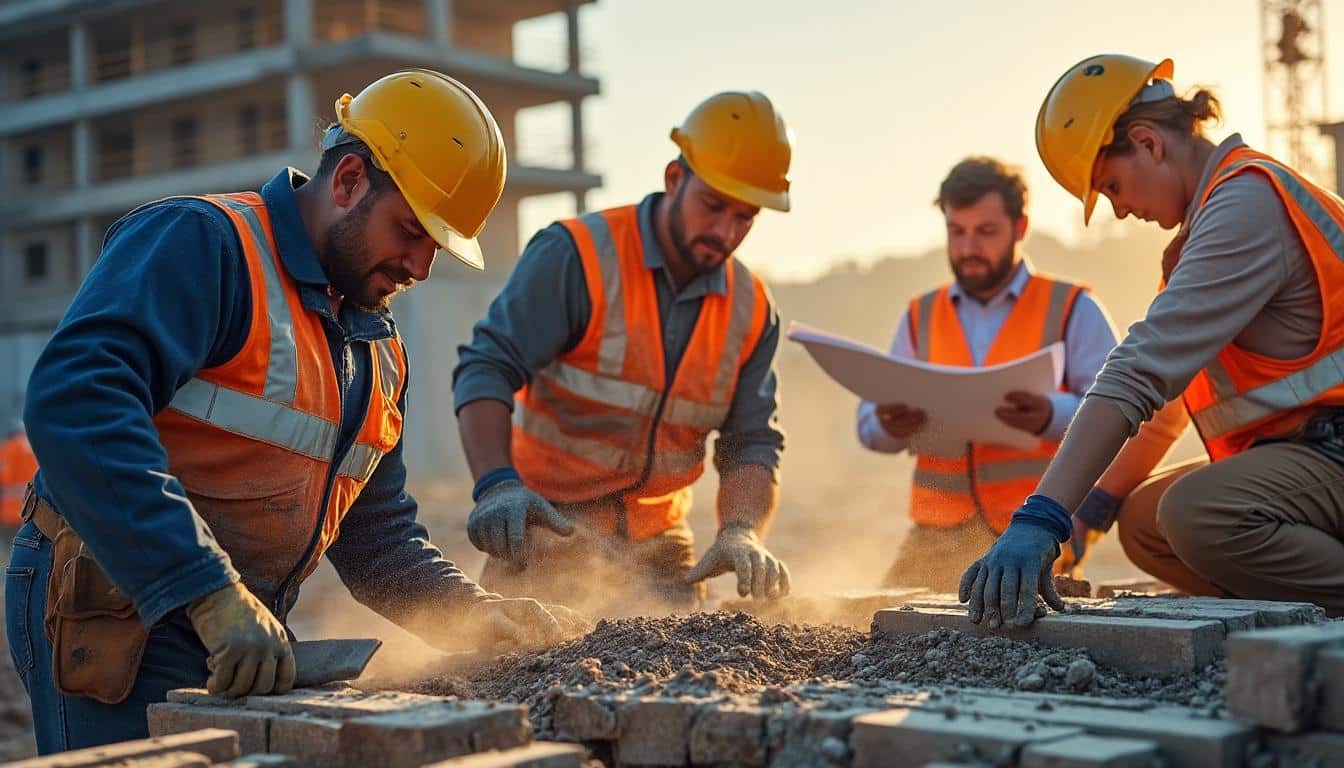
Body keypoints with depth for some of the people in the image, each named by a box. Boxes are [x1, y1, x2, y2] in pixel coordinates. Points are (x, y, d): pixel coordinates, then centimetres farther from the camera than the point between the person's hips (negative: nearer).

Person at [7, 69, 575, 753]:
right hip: (112, 614, -8)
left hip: (242, 644, 8)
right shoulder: (204, 243, -14)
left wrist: (474, 615, 2)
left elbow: (376, 535, 21)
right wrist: (213, 592, -34)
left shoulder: (381, 353, 13)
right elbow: (74, 402, -30)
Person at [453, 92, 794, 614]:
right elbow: (486, 370, -20)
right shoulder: (576, 256, -14)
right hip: (547, 530, -4)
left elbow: (751, 445, 1)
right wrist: (496, 486, -37)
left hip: (658, 546, 5)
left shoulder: (751, 311, 2)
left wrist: (741, 535, -20)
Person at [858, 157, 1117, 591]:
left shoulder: (1071, 308, 7)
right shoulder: (920, 318, 17)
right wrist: (889, 426, -14)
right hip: (937, 534, 3)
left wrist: (1052, 415, -25)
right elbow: (869, 424, 11)